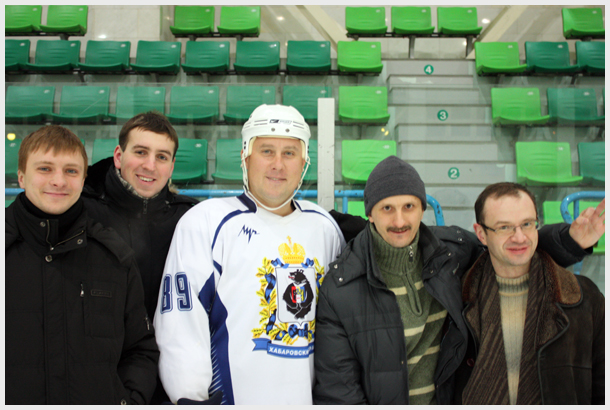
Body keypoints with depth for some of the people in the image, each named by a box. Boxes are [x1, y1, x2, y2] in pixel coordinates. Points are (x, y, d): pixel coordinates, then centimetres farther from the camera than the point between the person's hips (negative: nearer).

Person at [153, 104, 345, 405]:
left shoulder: (324, 226, 8)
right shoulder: (206, 222, -7)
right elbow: (180, 322, -11)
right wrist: (192, 398, -15)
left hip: (314, 399, 5)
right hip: (234, 398, -4)